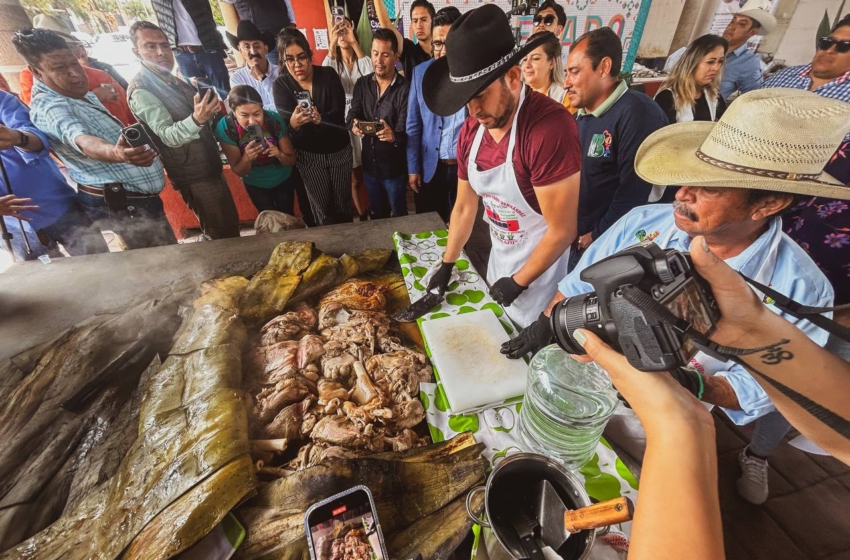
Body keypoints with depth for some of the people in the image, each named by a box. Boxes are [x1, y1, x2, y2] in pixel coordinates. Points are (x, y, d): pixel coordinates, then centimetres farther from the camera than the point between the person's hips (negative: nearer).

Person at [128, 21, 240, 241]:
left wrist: (208, 112, 2)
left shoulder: (174, 81, 10)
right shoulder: (141, 90, -15)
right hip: (194, 176, -8)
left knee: (231, 224, 18)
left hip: (210, 167, 8)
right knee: (220, 235, -1)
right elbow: (168, 135, -30)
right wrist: (196, 120, -46)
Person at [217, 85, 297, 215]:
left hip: (284, 180, 0)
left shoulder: (275, 120, -27)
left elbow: (291, 160, -18)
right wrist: (247, 158, -41)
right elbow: (238, 171, -20)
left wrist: (279, 154, -39)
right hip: (255, 184, 0)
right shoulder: (226, 127, -27)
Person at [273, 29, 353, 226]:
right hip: (308, 155, 0)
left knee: (344, 204, 11)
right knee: (322, 208, 8)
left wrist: (320, 119, -38)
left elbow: (339, 113, -16)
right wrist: (293, 123, -41)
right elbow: (286, 124, -16)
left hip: (339, 150, 1)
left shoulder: (328, 75, -8)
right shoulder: (281, 84, -8)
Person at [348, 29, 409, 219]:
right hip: (369, 163, 5)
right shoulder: (362, 84, 3)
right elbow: (353, 113, -3)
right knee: (376, 213, 22)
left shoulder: (405, 88, -13)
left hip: (394, 165, -4)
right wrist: (354, 124, -28)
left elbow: (405, 130, -21)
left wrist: (394, 136, -45)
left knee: (398, 214, 15)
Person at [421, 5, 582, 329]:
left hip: (539, 270, -6)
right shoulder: (471, 131, -4)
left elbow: (562, 231, -24)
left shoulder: (550, 128, -28)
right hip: (499, 258, 7)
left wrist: (519, 282, -13)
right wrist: (446, 266, 11)